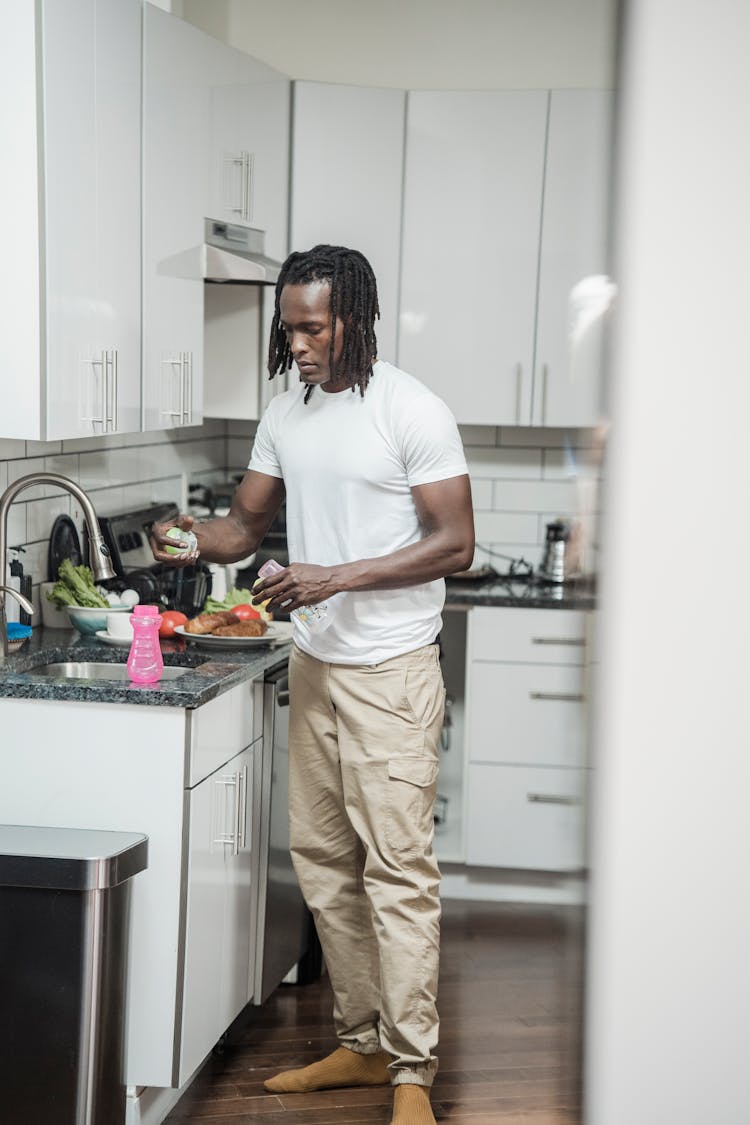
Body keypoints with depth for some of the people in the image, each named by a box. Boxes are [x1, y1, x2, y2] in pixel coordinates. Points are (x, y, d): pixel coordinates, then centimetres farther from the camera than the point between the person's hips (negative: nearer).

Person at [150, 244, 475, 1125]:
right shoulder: (286, 413, 10)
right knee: (321, 856, 10)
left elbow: (454, 543, -13)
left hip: (390, 670, -7)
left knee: (397, 864, -7)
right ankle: (362, 1043, 22)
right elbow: (247, 524, 14)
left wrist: (336, 578, -20)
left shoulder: (413, 413, -10)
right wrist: (199, 540, -9)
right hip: (314, 663, 7)